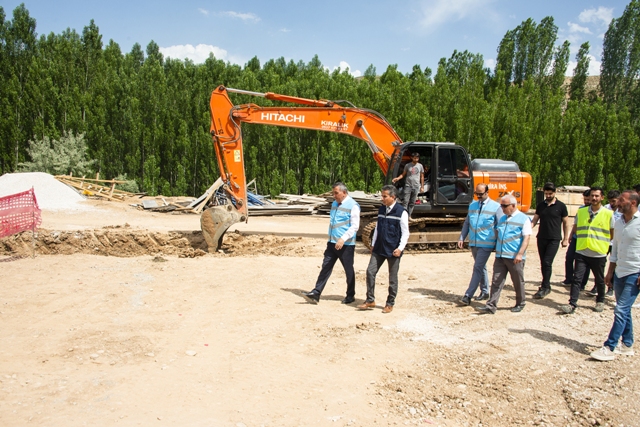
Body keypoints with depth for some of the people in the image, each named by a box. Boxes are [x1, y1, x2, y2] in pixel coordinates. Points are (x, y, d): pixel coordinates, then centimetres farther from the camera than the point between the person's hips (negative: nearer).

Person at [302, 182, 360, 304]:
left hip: (346, 244, -7)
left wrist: (343, 239, -23)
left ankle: (350, 296, 21)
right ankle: (316, 294, 2)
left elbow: (355, 226, -16)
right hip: (332, 243, 7)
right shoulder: (334, 204, 13)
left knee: (349, 270, 6)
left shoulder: (353, 206, -11)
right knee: (326, 267, 3)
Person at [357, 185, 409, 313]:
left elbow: (405, 233, -8)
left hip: (393, 251, -5)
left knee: (392, 278, 6)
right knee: (370, 271, 0)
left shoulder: (401, 212, -9)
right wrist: (373, 244, 16)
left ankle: (390, 303, 20)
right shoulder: (381, 209, 9)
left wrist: (400, 248, -17)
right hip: (379, 249, 6)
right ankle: (370, 300, 11)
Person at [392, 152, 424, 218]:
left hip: (416, 186, 2)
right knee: (405, 201, -8)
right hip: (408, 185, -2)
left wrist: (422, 187, 7)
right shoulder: (407, 165, 2)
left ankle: (409, 216, 15)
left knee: (412, 202, 7)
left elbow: (422, 177, 10)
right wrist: (398, 178, -14)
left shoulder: (420, 166, 6)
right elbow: (403, 174, 5)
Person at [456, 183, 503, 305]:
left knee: (477, 268, -10)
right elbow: (467, 223, 15)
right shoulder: (472, 205, 10)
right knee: (481, 268, 16)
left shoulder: (496, 207, -5)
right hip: (473, 243, 6)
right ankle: (485, 292, 29)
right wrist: (462, 238, 6)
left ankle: (468, 296, -10)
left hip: (486, 244, -6)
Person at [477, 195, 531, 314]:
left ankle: (520, 304, 26)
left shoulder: (524, 219, -4)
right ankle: (491, 306, 0)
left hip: (514, 258, -5)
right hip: (500, 256, 5)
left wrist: (520, 254, -20)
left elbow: (526, 238, -11)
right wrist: (496, 250, 16)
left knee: (518, 282, 9)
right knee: (496, 281, 0)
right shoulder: (502, 218, 15)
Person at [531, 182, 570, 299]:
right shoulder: (540, 206, 9)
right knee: (543, 263, 8)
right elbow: (534, 220, 10)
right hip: (541, 238, 4)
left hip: (554, 239, -4)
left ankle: (545, 287, -6)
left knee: (547, 263, -12)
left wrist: (566, 239, 1)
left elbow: (566, 223, 3)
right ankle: (546, 285, 19)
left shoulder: (561, 206, -2)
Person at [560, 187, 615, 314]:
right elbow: (575, 228, 17)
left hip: (599, 254, -1)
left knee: (599, 280, 13)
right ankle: (572, 304, -4)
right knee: (577, 278, -4)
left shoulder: (608, 214, -2)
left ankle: (600, 301, 33)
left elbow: (613, 233, 6)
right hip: (581, 252, 1)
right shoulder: (581, 212, 5)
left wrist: (605, 243, 8)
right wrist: (571, 237, 11)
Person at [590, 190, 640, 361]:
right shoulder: (618, 222, 10)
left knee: (621, 310, -9)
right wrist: (610, 271, 14)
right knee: (624, 310, 14)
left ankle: (609, 348, -6)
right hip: (620, 273, 7)